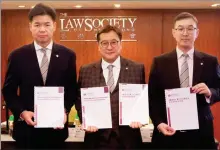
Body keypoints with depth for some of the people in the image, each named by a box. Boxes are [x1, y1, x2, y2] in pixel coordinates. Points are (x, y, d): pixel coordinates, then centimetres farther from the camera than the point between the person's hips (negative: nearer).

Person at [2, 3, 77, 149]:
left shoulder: (68, 55, 0)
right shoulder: (17, 56, -1)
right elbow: (8, 91, 2)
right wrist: (21, 112, -12)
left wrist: (65, 112, -11)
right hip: (26, 128, 0)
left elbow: (72, 89, 4)